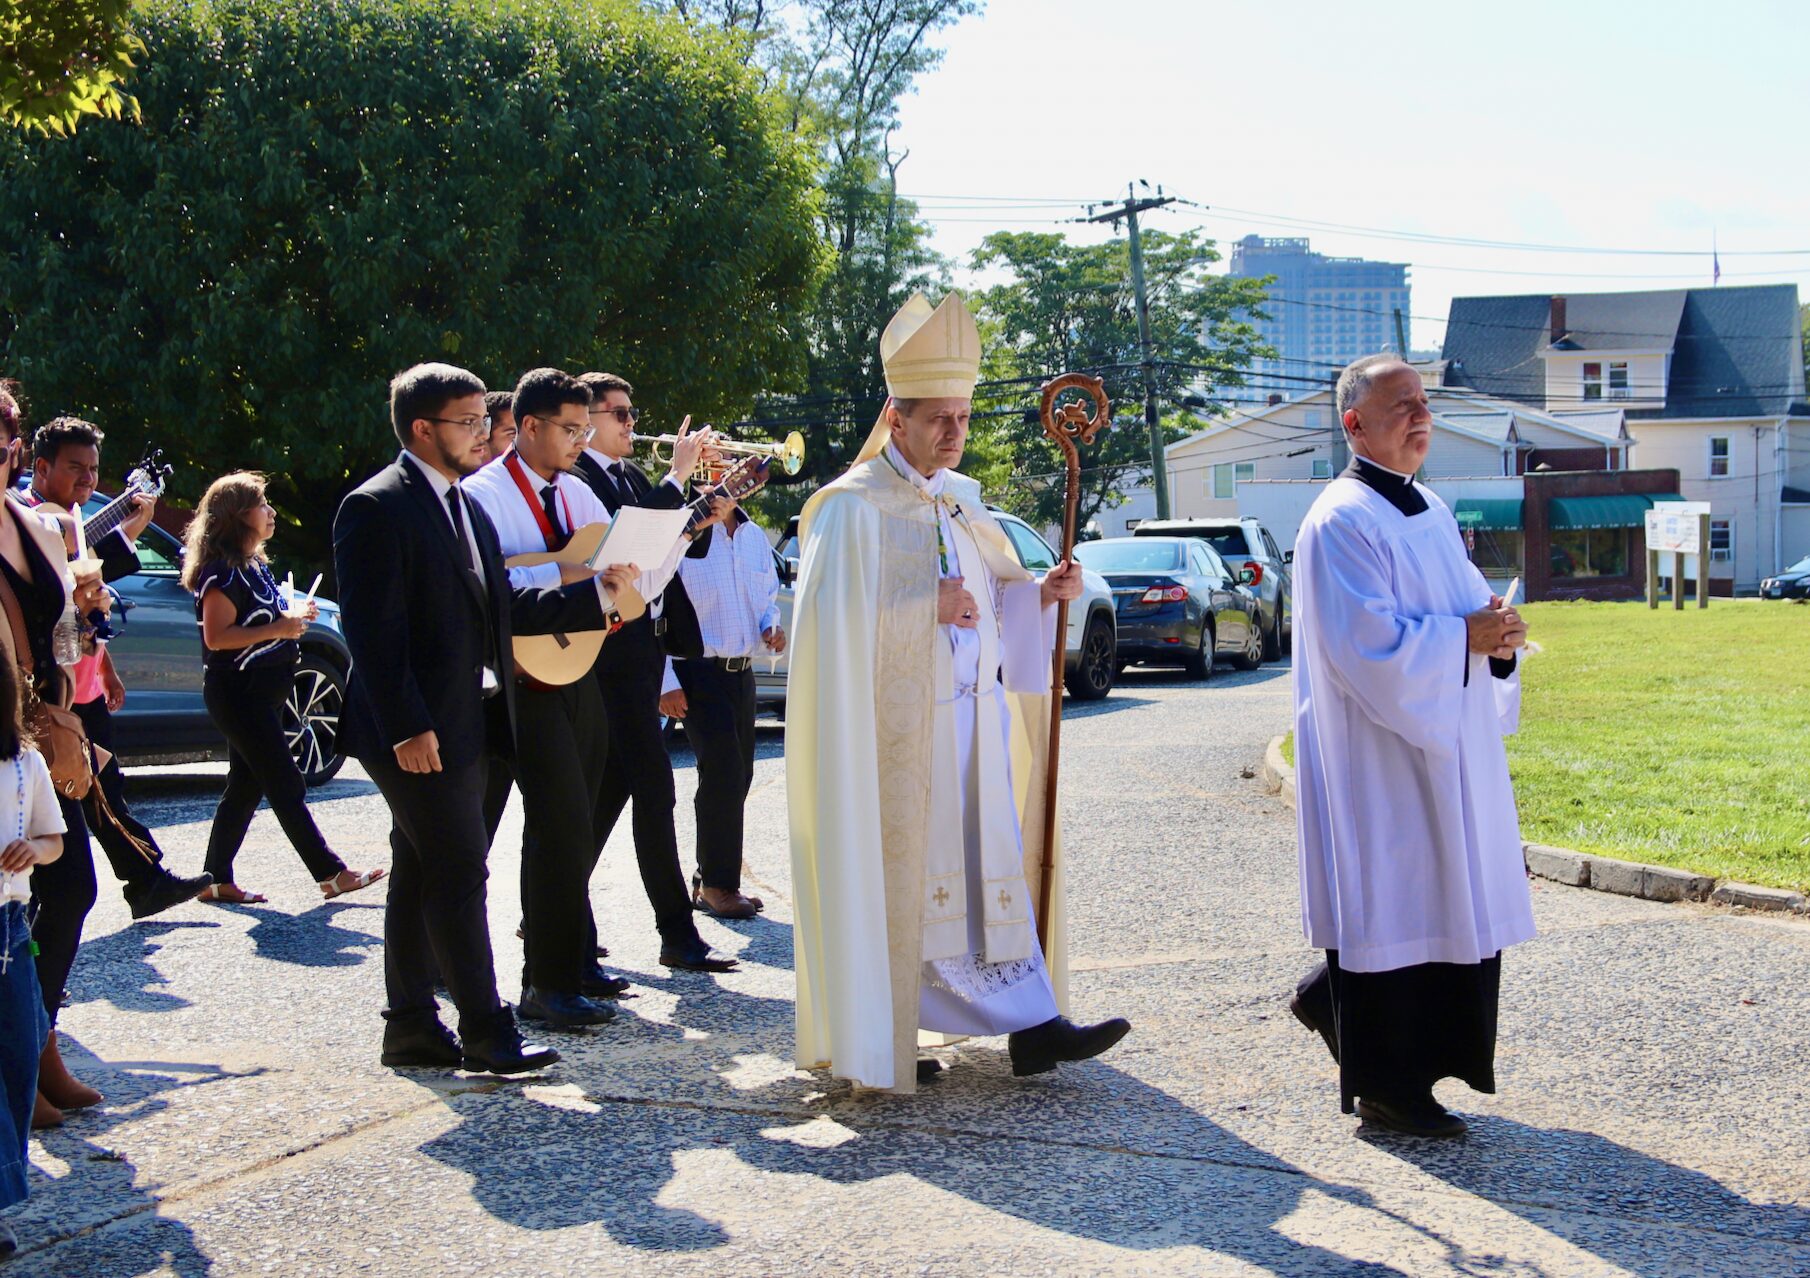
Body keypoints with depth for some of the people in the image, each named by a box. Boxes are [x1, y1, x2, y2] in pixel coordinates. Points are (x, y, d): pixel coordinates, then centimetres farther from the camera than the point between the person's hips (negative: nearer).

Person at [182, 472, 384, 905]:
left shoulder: (255, 565, 16)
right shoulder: (223, 570, -15)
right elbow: (216, 637, -22)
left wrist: (293, 618, 8)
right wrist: (279, 629, -23)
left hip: (261, 691, 10)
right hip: (237, 691, -10)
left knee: (245, 788, 11)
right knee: (286, 787, -7)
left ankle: (217, 880, 15)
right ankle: (331, 874, -5)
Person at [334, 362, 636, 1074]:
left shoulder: (465, 506, 17)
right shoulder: (377, 509, -12)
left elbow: (503, 608, 15)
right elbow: (372, 629, -18)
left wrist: (598, 596, 5)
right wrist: (407, 727, -22)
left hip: (465, 727, 9)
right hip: (420, 734, -9)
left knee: (422, 874, 13)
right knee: (459, 874, -6)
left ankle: (411, 1027, 21)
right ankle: (486, 1035, 1)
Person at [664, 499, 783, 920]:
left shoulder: (754, 536, 12)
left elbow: (769, 597, 25)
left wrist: (771, 627, 1)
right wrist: (666, 682, -16)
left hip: (742, 672, 7)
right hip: (698, 674, -7)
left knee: (737, 777, 10)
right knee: (722, 774, -9)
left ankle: (710, 880, 21)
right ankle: (717, 885, 3)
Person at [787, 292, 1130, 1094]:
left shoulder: (962, 502, 15)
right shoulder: (854, 507, -8)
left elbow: (992, 593, 20)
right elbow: (836, 614, -16)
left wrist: (1041, 593, 1)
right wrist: (926, 607, -20)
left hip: (972, 719, 7)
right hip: (897, 725, -7)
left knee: (991, 862, 5)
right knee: (897, 870, -1)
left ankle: (1030, 1024, 6)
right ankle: (876, 1039, 10)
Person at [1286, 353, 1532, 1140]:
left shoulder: (1431, 513, 15)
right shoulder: (1341, 522, -13)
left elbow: (1465, 604, 20)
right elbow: (1366, 641, -21)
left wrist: (1495, 628, -2)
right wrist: (1465, 638, -18)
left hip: (1445, 752, 9)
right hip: (1378, 756, -9)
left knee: (1455, 902, 12)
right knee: (1389, 904, -2)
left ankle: (1331, 1000, 31)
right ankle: (1385, 1087, 9)